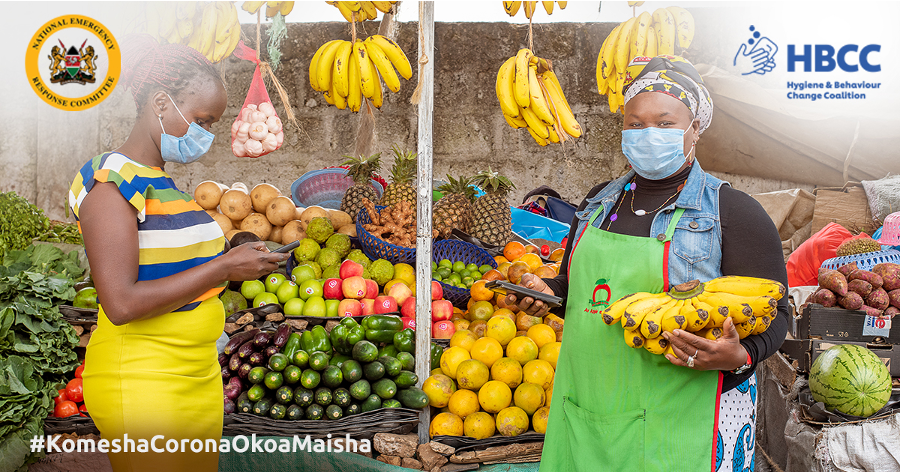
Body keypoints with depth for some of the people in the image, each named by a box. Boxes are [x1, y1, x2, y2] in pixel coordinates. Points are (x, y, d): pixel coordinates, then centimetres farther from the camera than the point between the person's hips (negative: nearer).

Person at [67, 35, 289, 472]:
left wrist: (237, 260, 3)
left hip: (197, 380, 8)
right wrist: (223, 267, -19)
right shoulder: (111, 182, -14)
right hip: (142, 384, -8)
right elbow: (122, 303, -22)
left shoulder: (160, 184, 13)